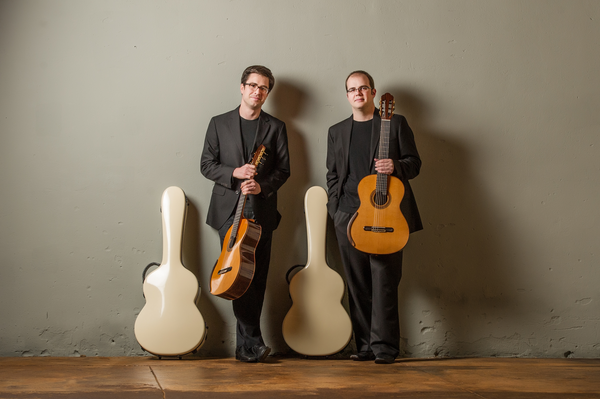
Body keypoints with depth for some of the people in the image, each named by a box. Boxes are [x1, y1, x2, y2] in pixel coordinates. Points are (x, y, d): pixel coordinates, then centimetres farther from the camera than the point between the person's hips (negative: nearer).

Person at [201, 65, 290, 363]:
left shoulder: (275, 127, 10)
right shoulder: (219, 123, 8)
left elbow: (283, 169, 7)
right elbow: (206, 165, 6)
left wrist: (262, 186, -12)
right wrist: (234, 173, -11)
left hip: (261, 210, 1)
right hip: (229, 209, -1)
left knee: (257, 277, 2)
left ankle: (244, 346, 12)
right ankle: (252, 341, -5)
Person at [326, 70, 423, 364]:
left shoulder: (395, 123, 9)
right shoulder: (337, 131, 20)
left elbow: (414, 163, 8)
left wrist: (394, 166, -13)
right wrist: (335, 210, 8)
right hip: (349, 217, 3)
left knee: (384, 281, -6)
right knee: (357, 284, 3)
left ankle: (384, 347, -1)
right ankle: (365, 345, 10)